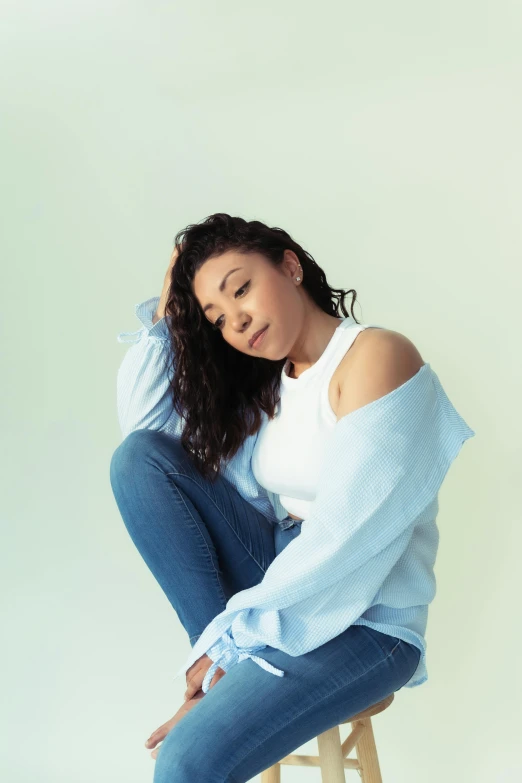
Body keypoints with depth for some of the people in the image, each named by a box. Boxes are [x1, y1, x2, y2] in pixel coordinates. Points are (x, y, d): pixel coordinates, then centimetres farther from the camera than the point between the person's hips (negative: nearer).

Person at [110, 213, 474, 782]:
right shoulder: (264, 385, 11)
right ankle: (225, 667, -9)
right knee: (139, 454, -7)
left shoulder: (377, 354, -13)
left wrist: (238, 643, -17)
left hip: (364, 622, -8)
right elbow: (144, 422, 7)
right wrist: (165, 307, 2)